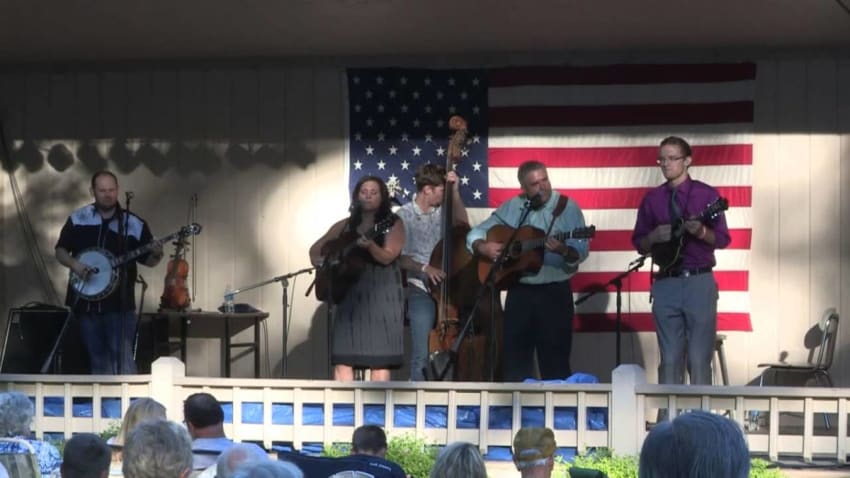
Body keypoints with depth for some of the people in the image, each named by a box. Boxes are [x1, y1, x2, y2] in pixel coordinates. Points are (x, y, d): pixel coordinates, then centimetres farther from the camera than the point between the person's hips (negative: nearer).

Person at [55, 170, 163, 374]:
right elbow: (60, 251, 9)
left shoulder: (134, 224, 0)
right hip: (86, 301, 3)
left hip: (119, 304, -3)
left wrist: (156, 255, -19)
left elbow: (148, 261, 4)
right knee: (98, 360, 11)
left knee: (123, 360, -10)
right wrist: (73, 264, -11)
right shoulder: (78, 218, 4)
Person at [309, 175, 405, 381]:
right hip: (349, 291, 4)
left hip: (381, 294, -4)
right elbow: (316, 249, 19)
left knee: (379, 357, -6)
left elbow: (387, 257, -13)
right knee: (342, 355, -3)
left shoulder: (393, 225, 2)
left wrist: (370, 245, -32)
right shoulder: (344, 226, 14)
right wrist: (320, 261, -2)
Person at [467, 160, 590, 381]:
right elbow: (475, 234, 11)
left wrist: (563, 250, -34)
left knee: (555, 362, -1)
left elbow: (580, 253, -13)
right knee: (514, 358, 8)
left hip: (554, 292, -4)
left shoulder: (568, 208, -4)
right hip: (518, 292, 4)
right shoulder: (510, 208, 6)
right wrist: (483, 248, -10)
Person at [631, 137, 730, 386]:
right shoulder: (652, 199, 9)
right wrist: (654, 237, -10)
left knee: (699, 358, -2)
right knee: (670, 358, 5)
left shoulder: (707, 194, 1)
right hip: (666, 284, 2)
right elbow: (638, 243, 11)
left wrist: (701, 232, -21)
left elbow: (722, 239, -2)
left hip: (699, 283, -2)